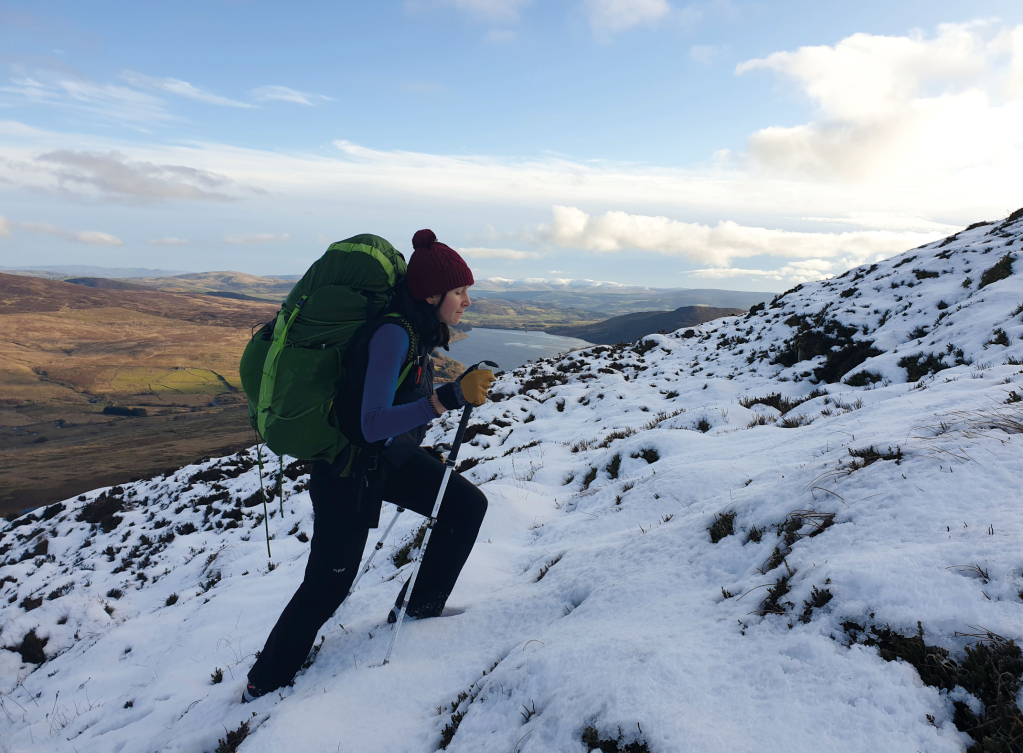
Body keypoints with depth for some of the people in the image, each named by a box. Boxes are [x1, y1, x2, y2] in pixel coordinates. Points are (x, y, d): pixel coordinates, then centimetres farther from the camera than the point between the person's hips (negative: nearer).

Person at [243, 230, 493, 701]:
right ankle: (264, 684, 25)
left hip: (393, 455, 9)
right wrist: (451, 397, -44)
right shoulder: (393, 334, -30)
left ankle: (419, 609, 21)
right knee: (329, 583, 1)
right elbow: (372, 424, -37)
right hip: (349, 470, -8)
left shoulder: (418, 328, -2)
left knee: (468, 504, 4)